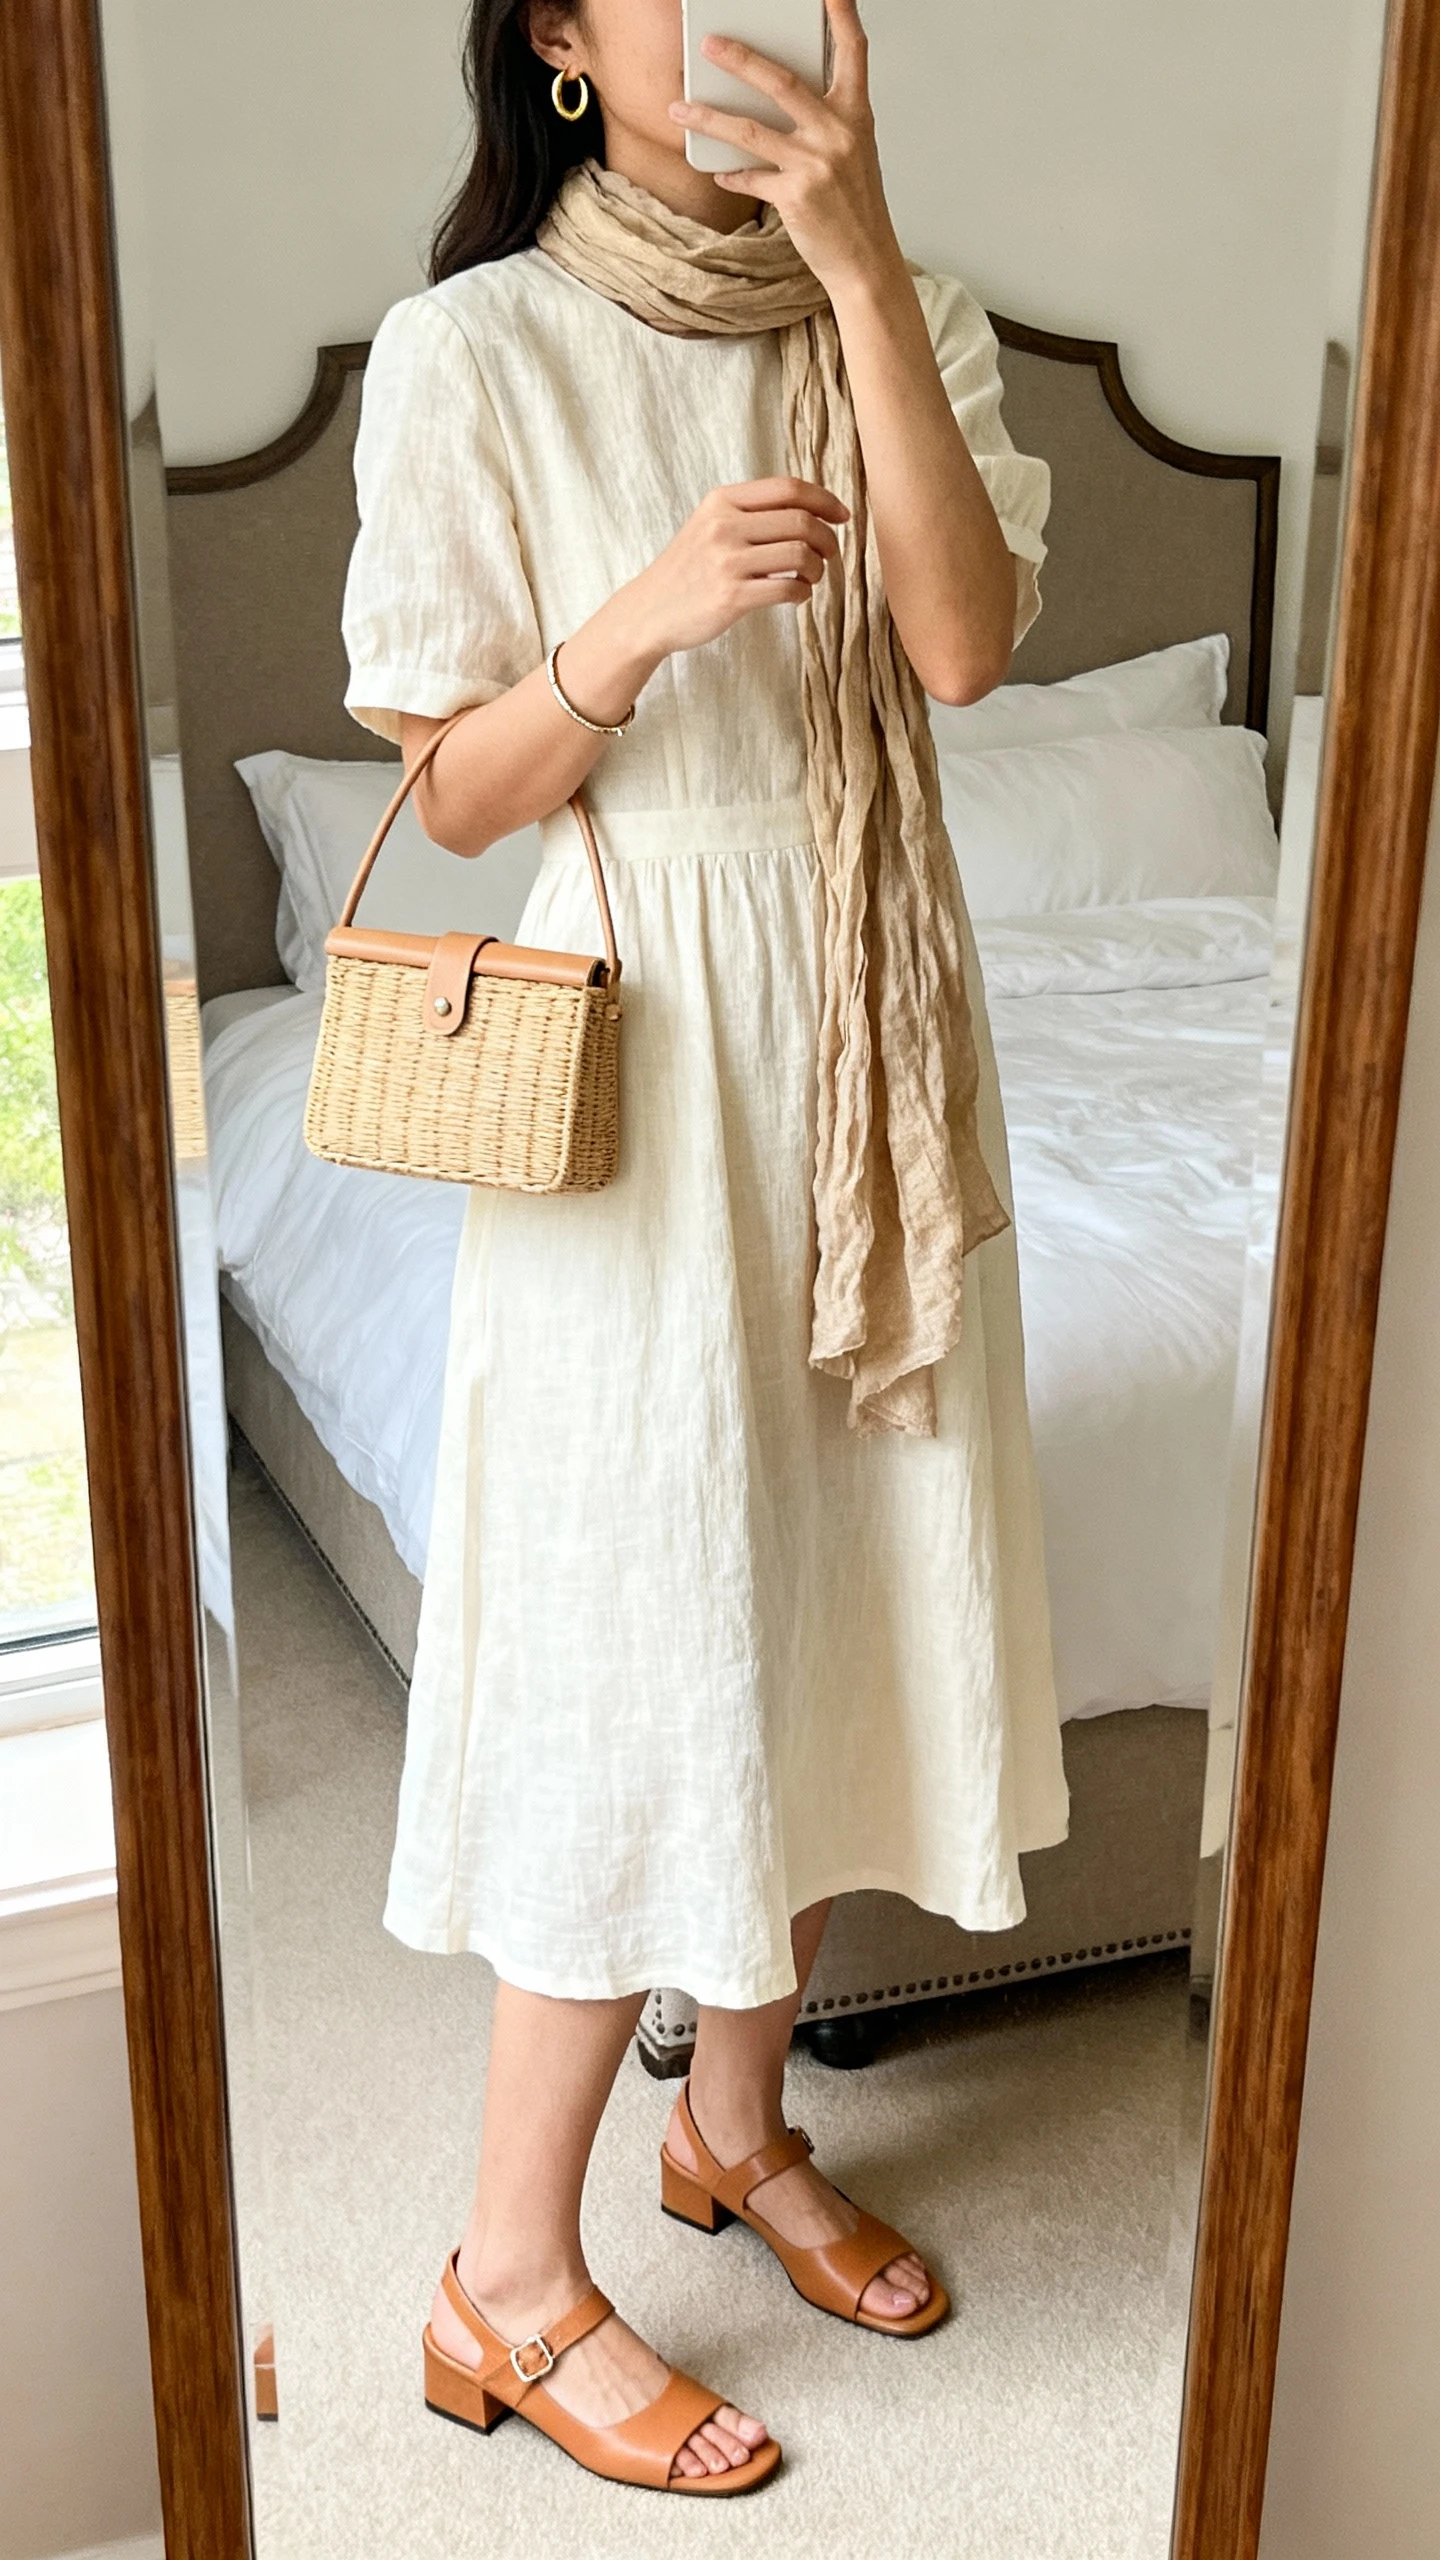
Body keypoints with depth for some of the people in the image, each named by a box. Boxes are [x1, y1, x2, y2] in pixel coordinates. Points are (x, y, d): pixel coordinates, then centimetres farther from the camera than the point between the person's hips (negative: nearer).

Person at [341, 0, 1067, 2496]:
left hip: (876, 1021, 5)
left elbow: (965, 642, -11)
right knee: (644, 1649, -2)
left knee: (839, 1589, 13)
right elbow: (458, 792, -7)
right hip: (641, 1045, -5)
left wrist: (861, 268, -18)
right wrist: (646, 617, -24)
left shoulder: (905, 316, 6)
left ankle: (738, 2119, 36)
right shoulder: (474, 348, -7)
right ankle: (513, 2284, 16)